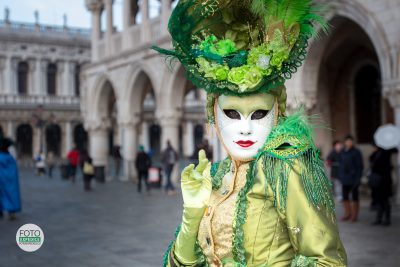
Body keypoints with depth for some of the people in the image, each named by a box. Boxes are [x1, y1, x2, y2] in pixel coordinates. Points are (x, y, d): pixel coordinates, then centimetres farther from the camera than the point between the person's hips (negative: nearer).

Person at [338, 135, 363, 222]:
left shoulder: (356, 152, -7)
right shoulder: (342, 152, 8)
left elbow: (360, 166, -8)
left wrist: (358, 178, -13)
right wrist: (340, 176, 8)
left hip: (353, 178, -5)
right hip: (345, 178, 5)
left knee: (354, 196, 3)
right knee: (345, 196, 7)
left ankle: (354, 215, 10)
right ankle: (347, 214, 18)